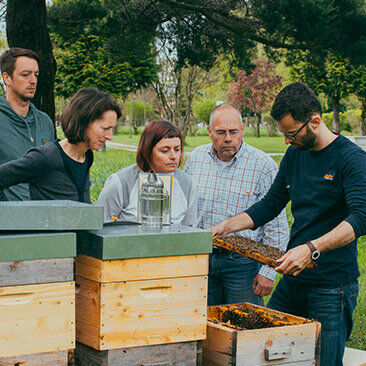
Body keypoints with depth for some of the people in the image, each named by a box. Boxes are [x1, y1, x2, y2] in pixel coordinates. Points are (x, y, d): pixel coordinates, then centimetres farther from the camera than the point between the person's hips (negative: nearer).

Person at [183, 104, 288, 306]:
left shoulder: (264, 166, -10)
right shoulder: (196, 157, 4)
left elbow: (277, 227, -8)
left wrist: (268, 272, -11)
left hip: (243, 262, -4)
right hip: (202, 257, 4)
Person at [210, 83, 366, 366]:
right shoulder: (295, 154, 10)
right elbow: (270, 205, 19)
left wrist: (311, 249, -36)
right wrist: (226, 227, 7)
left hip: (333, 285, -7)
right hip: (293, 278, 7)